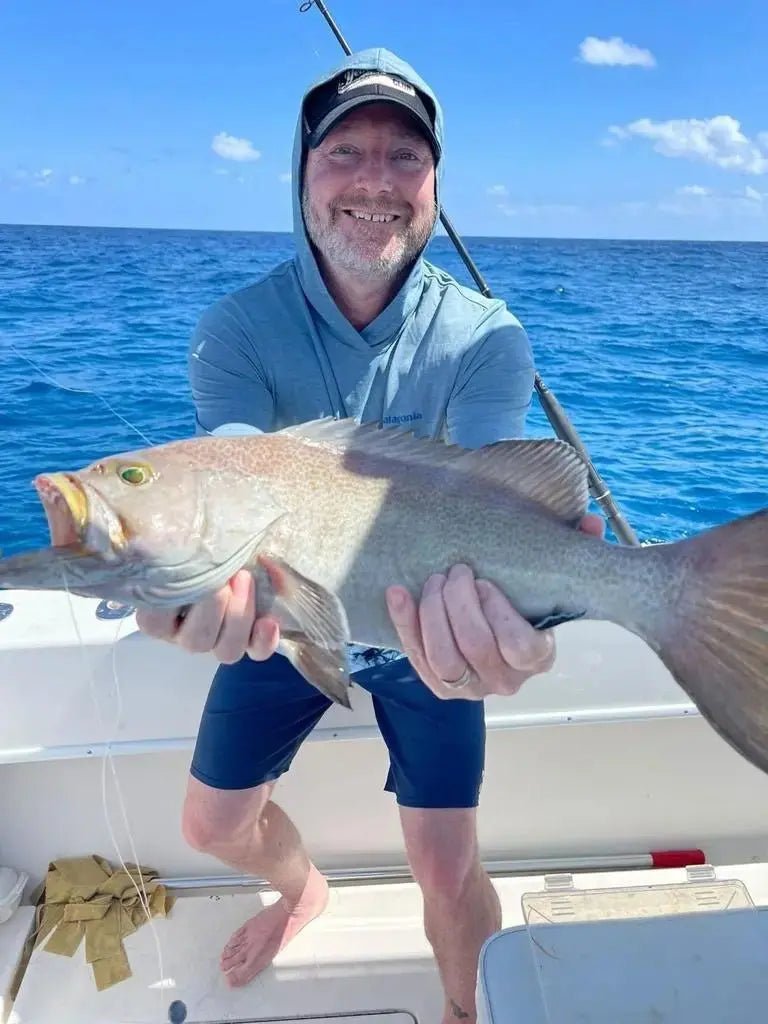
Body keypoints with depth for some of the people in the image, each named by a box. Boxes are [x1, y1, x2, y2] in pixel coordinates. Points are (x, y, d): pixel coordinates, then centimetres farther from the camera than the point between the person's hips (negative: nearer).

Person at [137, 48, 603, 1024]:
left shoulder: (486, 339, -20)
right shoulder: (235, 330, -18)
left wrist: (482, 609, -58)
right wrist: (216, 575, -56)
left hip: (425, 636, -2)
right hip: (282, 620, 3)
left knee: (446, 870, 2)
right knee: (213, 824, 17)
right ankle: (302, 889, 54)